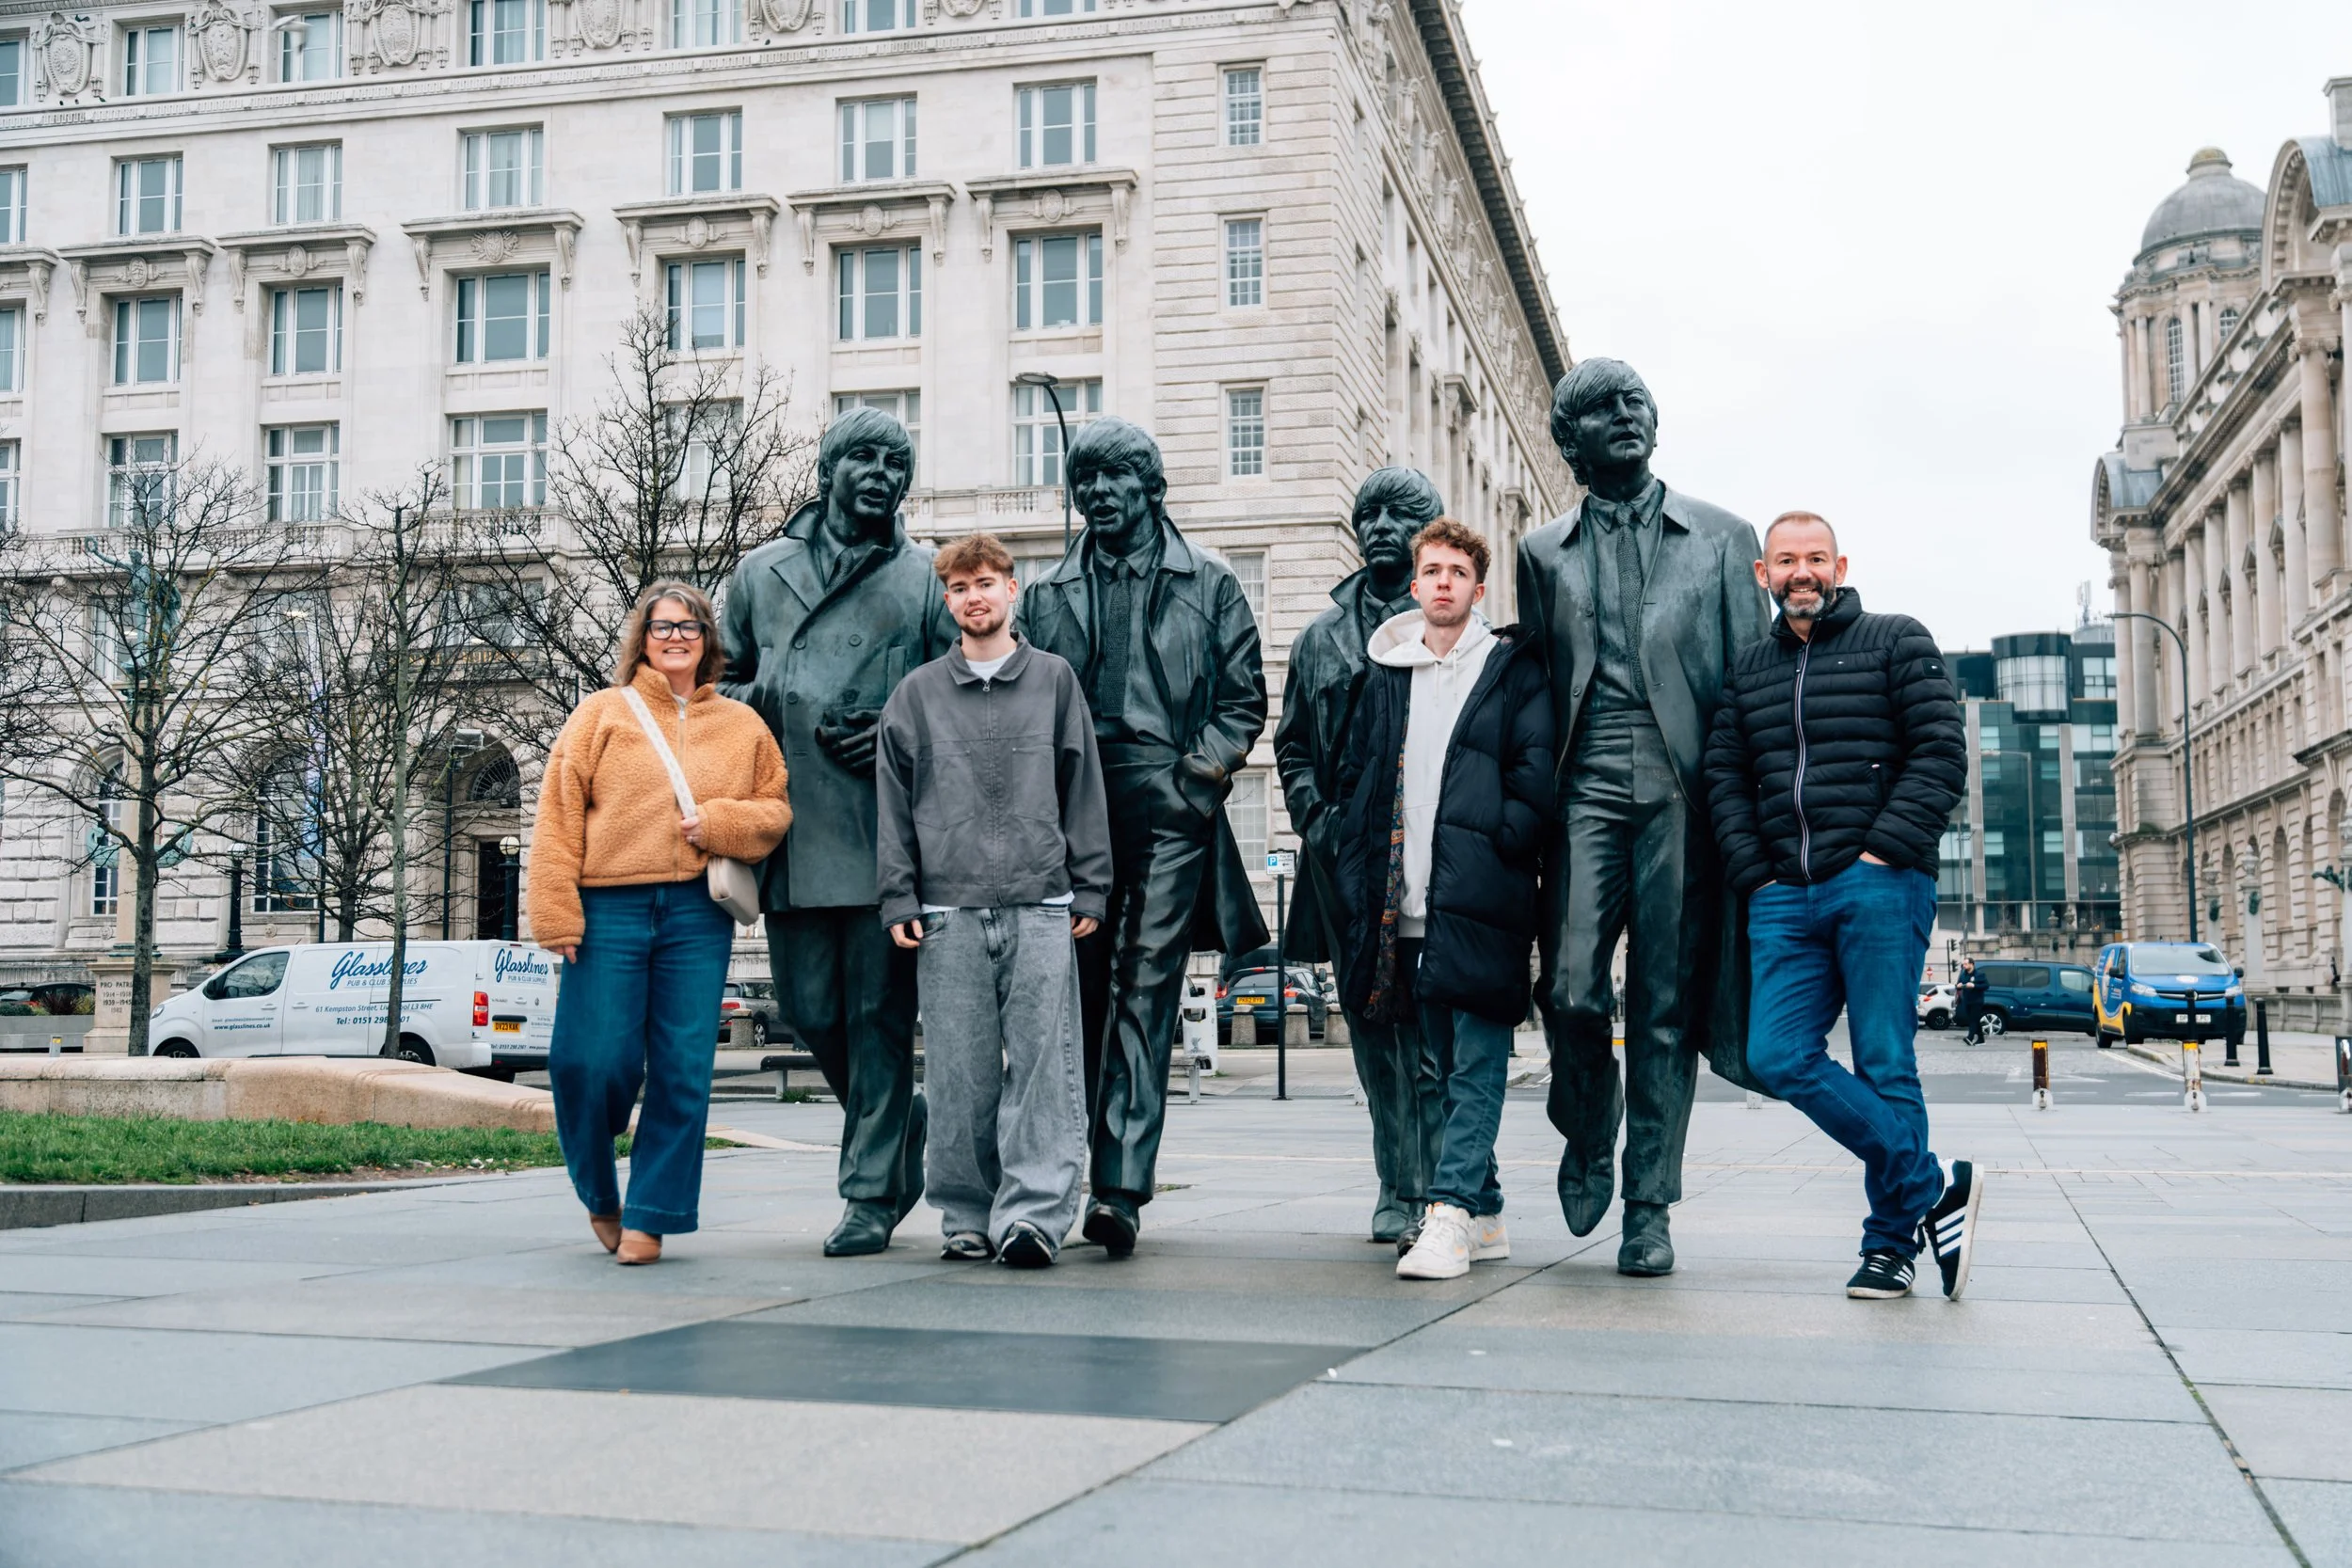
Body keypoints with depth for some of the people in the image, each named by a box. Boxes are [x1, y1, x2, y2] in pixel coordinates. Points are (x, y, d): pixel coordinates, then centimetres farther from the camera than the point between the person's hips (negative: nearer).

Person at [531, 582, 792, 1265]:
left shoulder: (742, 727, 15)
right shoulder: (600, 714, 9)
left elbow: (777, 810, 15)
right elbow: (558, 817, 3)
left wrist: (722, 823, -6)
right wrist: (557, 915, -5)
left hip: (698, 915, 2)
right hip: (610, 909, -1)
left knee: (683, 1072, -2)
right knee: (590, 1061, -6)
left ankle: (650, 1216, 9)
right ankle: (600, 1195, 19)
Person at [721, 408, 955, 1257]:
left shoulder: (927, 580, 7)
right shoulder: (761, 572, 14)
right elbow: (723, 680, 21)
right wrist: (761, 707, 0)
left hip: (887, 830, -3)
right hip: (792, 829, 3)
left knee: (878, 1013, -2)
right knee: (809, 1010, 4)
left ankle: (870, 1192, 6)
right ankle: (901, 1121, 29)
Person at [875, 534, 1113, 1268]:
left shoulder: (1055, 680, 11)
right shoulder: (916, 694, 12)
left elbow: (1084, 790, 10)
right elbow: (894, 804, 11)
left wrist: (1088, 891, 4)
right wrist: (899, 899, 2)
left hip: (1041, 905, -1)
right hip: (948, 910, 1)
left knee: (1044, 1065, -7)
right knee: (958, 1075, 3)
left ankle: (1035, 1213, -7)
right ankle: (968, 1215, 12)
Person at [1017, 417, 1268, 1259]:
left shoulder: (1209, 586, 12)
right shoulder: (1048, 596, 19)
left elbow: (1245, 696, 9)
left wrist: (1201, 771, -4)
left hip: (1168, 810, -3)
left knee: (1146, 987, -9)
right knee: (1074, 990, 2)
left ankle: (1121, 1187, -13)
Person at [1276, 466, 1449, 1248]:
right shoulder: (1321, 637, 17)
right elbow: (1293, 744, 20)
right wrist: (1315, 818, 5)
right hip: (1347, 856, 4)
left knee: (1430, 1022, -8)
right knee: (1372, 1023, 7)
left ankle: (1438, 1191, -3)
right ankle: (1399, 1191, 14)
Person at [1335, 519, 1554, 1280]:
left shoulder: (1512, 667, 4)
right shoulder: (1385, 674, 16)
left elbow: (1537, 770, -3)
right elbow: (1358, 777, 18)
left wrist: (1500, 843, -12)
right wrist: (1363, 880, 11)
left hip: (1481, 899, -5)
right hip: (1410, 902, 5)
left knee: (1477, 1062, -9)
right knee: (1450, 1063, 11)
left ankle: (1450, 1213, -12)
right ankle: (1484, 1216, 19)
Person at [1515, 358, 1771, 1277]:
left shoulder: (1721, 539, 12)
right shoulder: (1544, 553, 16)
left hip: (1682, 794, 0)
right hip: (1586, 790, 1)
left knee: (1666, 1007, -1)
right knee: (1571, 991, -12)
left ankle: (1648, 1210, 8)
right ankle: (1588, 1135, 19)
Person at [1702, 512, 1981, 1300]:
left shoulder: (1896, 642, 6)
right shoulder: (1749, 668, 20)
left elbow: (1942, 753, -2)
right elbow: (1724, 777, 17)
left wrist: (1884, 852, -11)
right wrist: (1755, 874, 4)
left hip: (1877, 887, -4)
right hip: (1785, 898, 5)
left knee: (1883, 1065, -3)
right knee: (1779, 1056, -8)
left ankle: (1891, 1241, 9)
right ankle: (1934, 1189, 1)